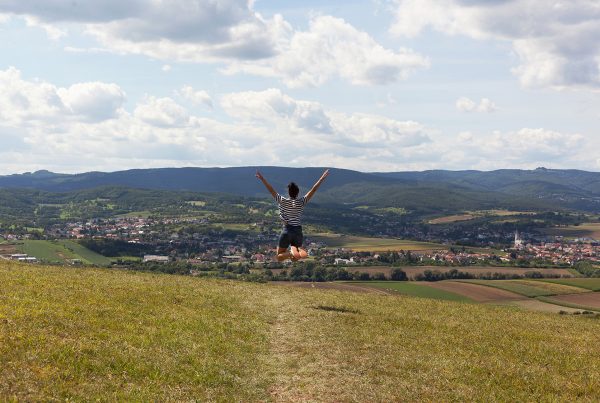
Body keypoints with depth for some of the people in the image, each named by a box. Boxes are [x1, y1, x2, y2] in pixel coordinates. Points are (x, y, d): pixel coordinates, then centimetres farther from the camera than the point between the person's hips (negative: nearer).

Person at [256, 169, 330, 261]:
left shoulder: (283, 201, -4)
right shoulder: (301, 202, -2)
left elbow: (271, 190, -2)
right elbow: (313, 190, 0)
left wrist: (262, 179, 3)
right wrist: (322, 178, 4)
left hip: (287, 230, -2)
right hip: (298, 231, 2)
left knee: (279, 257, 9)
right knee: (295, 258, 12)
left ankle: (292, 253, -24)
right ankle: (298, 250, -25)